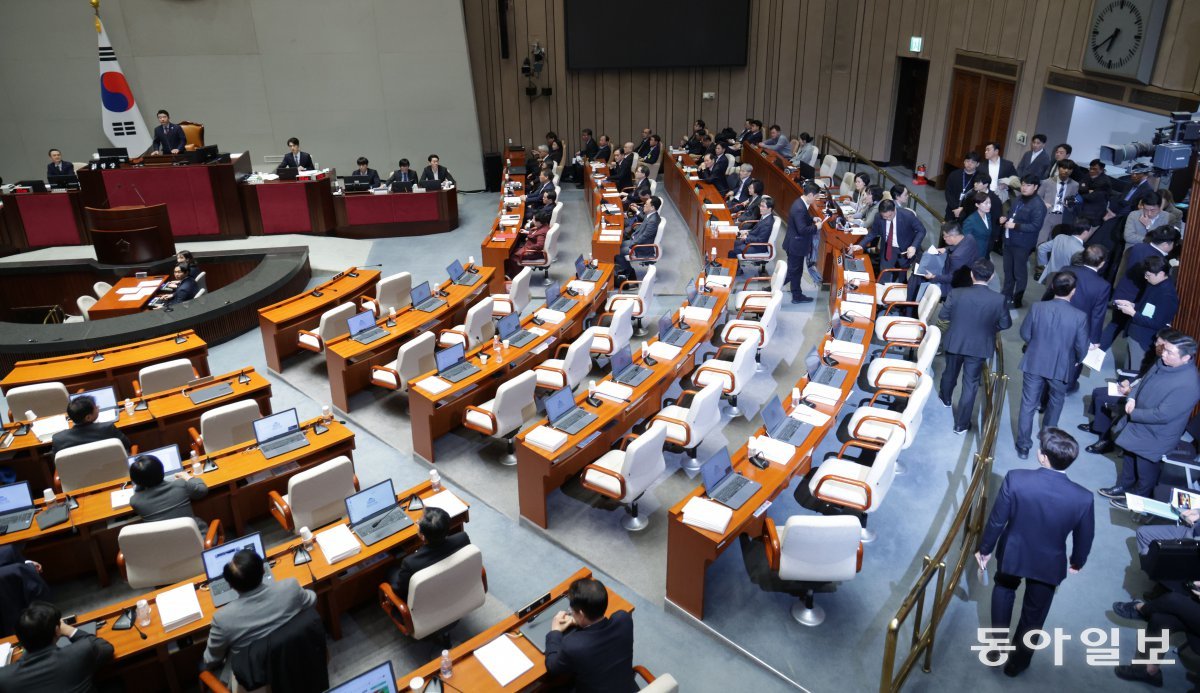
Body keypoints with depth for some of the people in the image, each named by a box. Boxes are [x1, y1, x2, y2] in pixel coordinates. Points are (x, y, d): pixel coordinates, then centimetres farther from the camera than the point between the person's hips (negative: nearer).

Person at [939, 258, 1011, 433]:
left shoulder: (956, 294, -20)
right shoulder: (998, 299, -19)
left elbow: (943, 315, -7)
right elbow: (1006, 324, -6)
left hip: (955, 342, 1)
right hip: (979, 347, -1)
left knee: (950, 372, 28)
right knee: (970, 384, 9)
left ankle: (945, 398, 56)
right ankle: (961, 424, 16)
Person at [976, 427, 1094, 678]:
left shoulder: (1015, 479, -29)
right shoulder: (1083, 498, -25)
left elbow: (996, 521, -17)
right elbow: (1084, 537, -7)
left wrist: (985, 549, 2)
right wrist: (1077, 562, 15)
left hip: (1012, 553, 0)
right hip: (1049, 564, 0)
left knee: (1004, 588, 32)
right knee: (1034, 613, 24)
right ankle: (1018, 660, 45)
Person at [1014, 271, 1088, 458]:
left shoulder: (1037, 307, -17)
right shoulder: (1079, 316, -20)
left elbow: (1025, 334, -5)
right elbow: (1081, 348, -10)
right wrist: (1076, 360, 12)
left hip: (1034, 363, 0)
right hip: (1061, 367, 0)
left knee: (1028, 405, 11)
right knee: (1056, 401, 27)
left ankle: (1023, 446, 18)